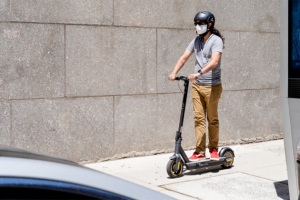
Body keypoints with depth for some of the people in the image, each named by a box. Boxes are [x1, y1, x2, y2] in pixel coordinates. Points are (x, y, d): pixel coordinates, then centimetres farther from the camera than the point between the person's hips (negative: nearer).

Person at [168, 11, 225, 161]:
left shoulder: (216, 40, -9)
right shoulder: (196, 41, 10)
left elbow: (214, 61, -24)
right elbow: (183, 58, 6)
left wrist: (199, 73, -37)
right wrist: (174, 73, -11)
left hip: (212, 86, -5)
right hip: (196, 85, 5)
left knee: (212, 119, 5)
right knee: (198, 118, 3)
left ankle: (214, 149, 18)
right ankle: (200, 151, 8)